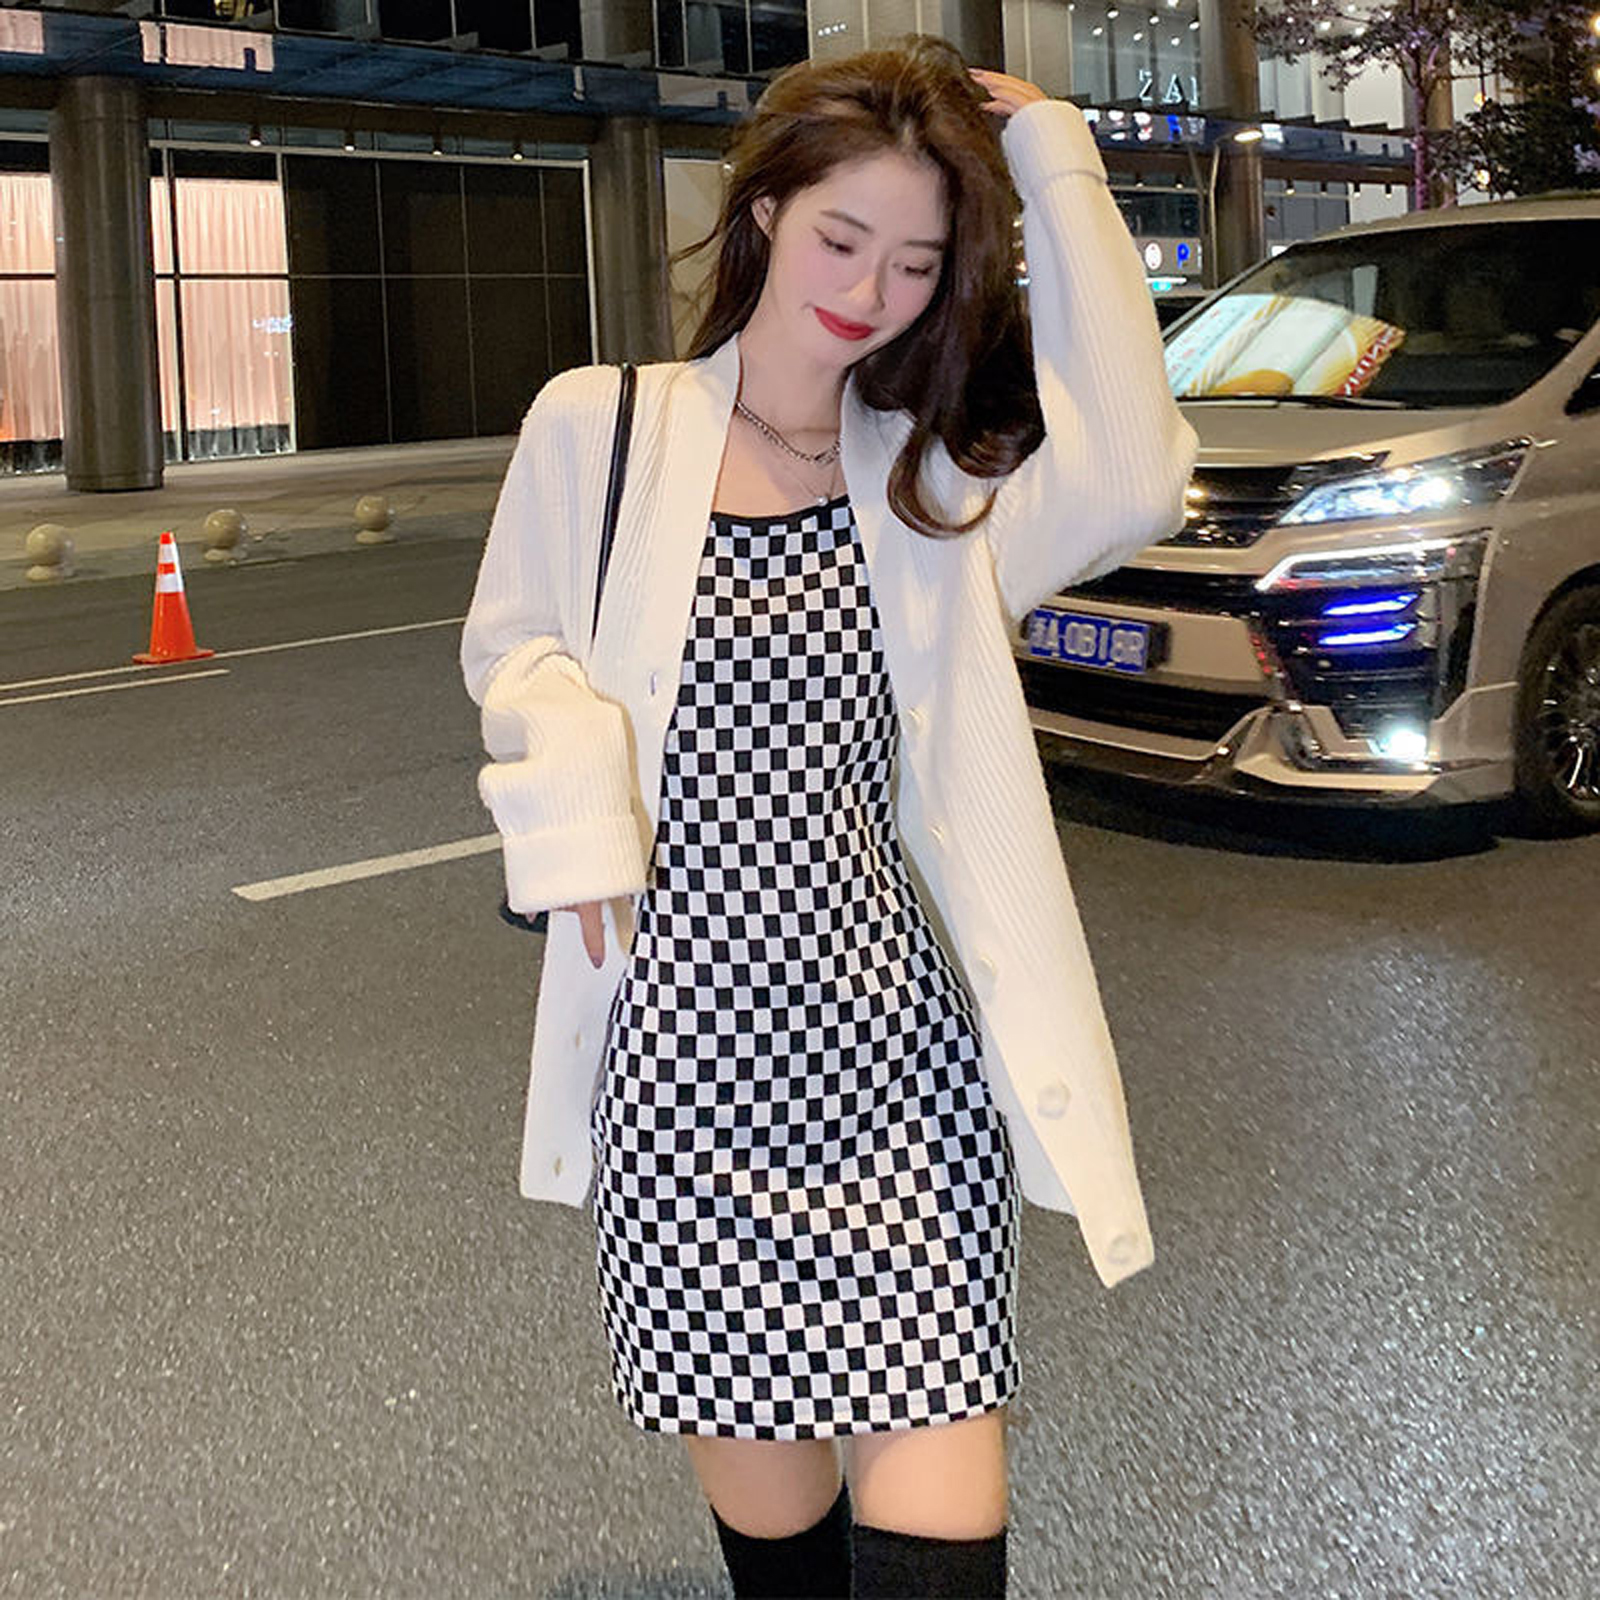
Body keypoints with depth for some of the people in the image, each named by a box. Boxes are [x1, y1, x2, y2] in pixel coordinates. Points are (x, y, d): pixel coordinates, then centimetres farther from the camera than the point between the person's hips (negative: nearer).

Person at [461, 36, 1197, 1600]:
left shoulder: (940, 480, 7)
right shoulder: (595, 428, 4)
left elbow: (1130, 480, -11)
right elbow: (511, 651, 13)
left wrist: (1057, 165, -6)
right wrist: (575, 791, -8)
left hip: (891, 1054, 1)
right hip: (683, 1050, 0)